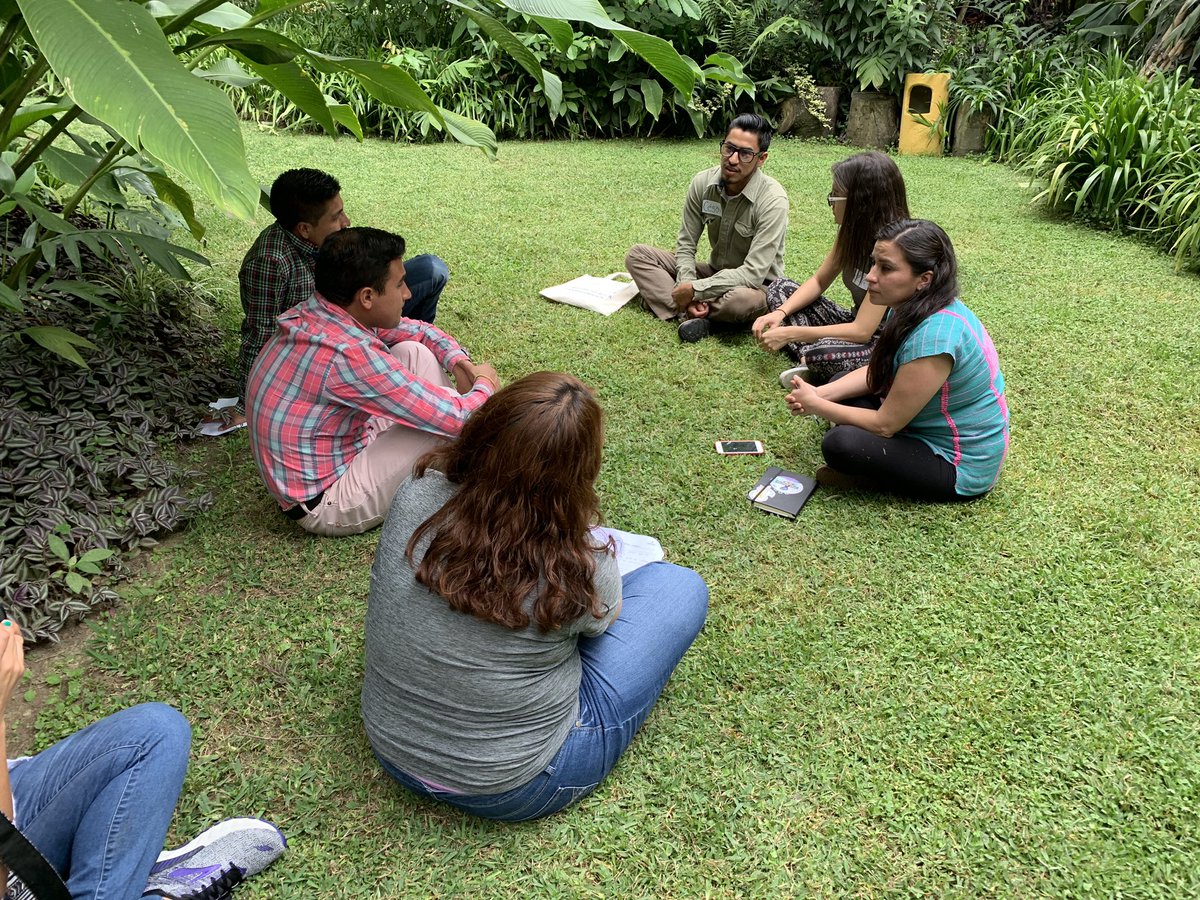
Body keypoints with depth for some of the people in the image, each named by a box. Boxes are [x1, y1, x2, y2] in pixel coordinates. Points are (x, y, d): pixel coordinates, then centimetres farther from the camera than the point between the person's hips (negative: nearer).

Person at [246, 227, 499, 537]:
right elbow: (457, 418, -28)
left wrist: (462, 363, -7)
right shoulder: (348, 355, -33)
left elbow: (418, 330, 11)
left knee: (414, 352, 4)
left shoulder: (317, 312, -5)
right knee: (452, 422, -20)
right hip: (324, 502, -9)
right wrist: (484, 384, -7)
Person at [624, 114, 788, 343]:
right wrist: (686, 286, -24)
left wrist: (695, 290, -28)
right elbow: (685, 245, -5)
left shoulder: (773, 200, -25)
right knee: (637, 255, -6)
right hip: (715, 273, 6)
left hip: (756, 286, -5)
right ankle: (689, 314, -25)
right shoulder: (703, 183, -10)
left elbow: (753, 274, -29)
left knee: (742, 300, -43)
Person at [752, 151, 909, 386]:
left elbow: (862, 331, -29)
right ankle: (810, 361, -14)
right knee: (780, 288, 3)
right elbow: (819, 281, 8)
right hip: (857, 325, 9)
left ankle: (813, 364, -6)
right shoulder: (853, 230, -4)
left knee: (823, 354, -40)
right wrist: (781, 313, -11)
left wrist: (789, 334, -25)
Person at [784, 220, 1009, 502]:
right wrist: (821, 394, -7)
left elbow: (885, 424, -25)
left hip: (960, 467, -10)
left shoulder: (935, 335, -33)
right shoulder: (913, 305, -6)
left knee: (840, 445, -28)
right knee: (839, 387, 11)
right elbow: (877, 371, 8)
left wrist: (815, 406, -13)